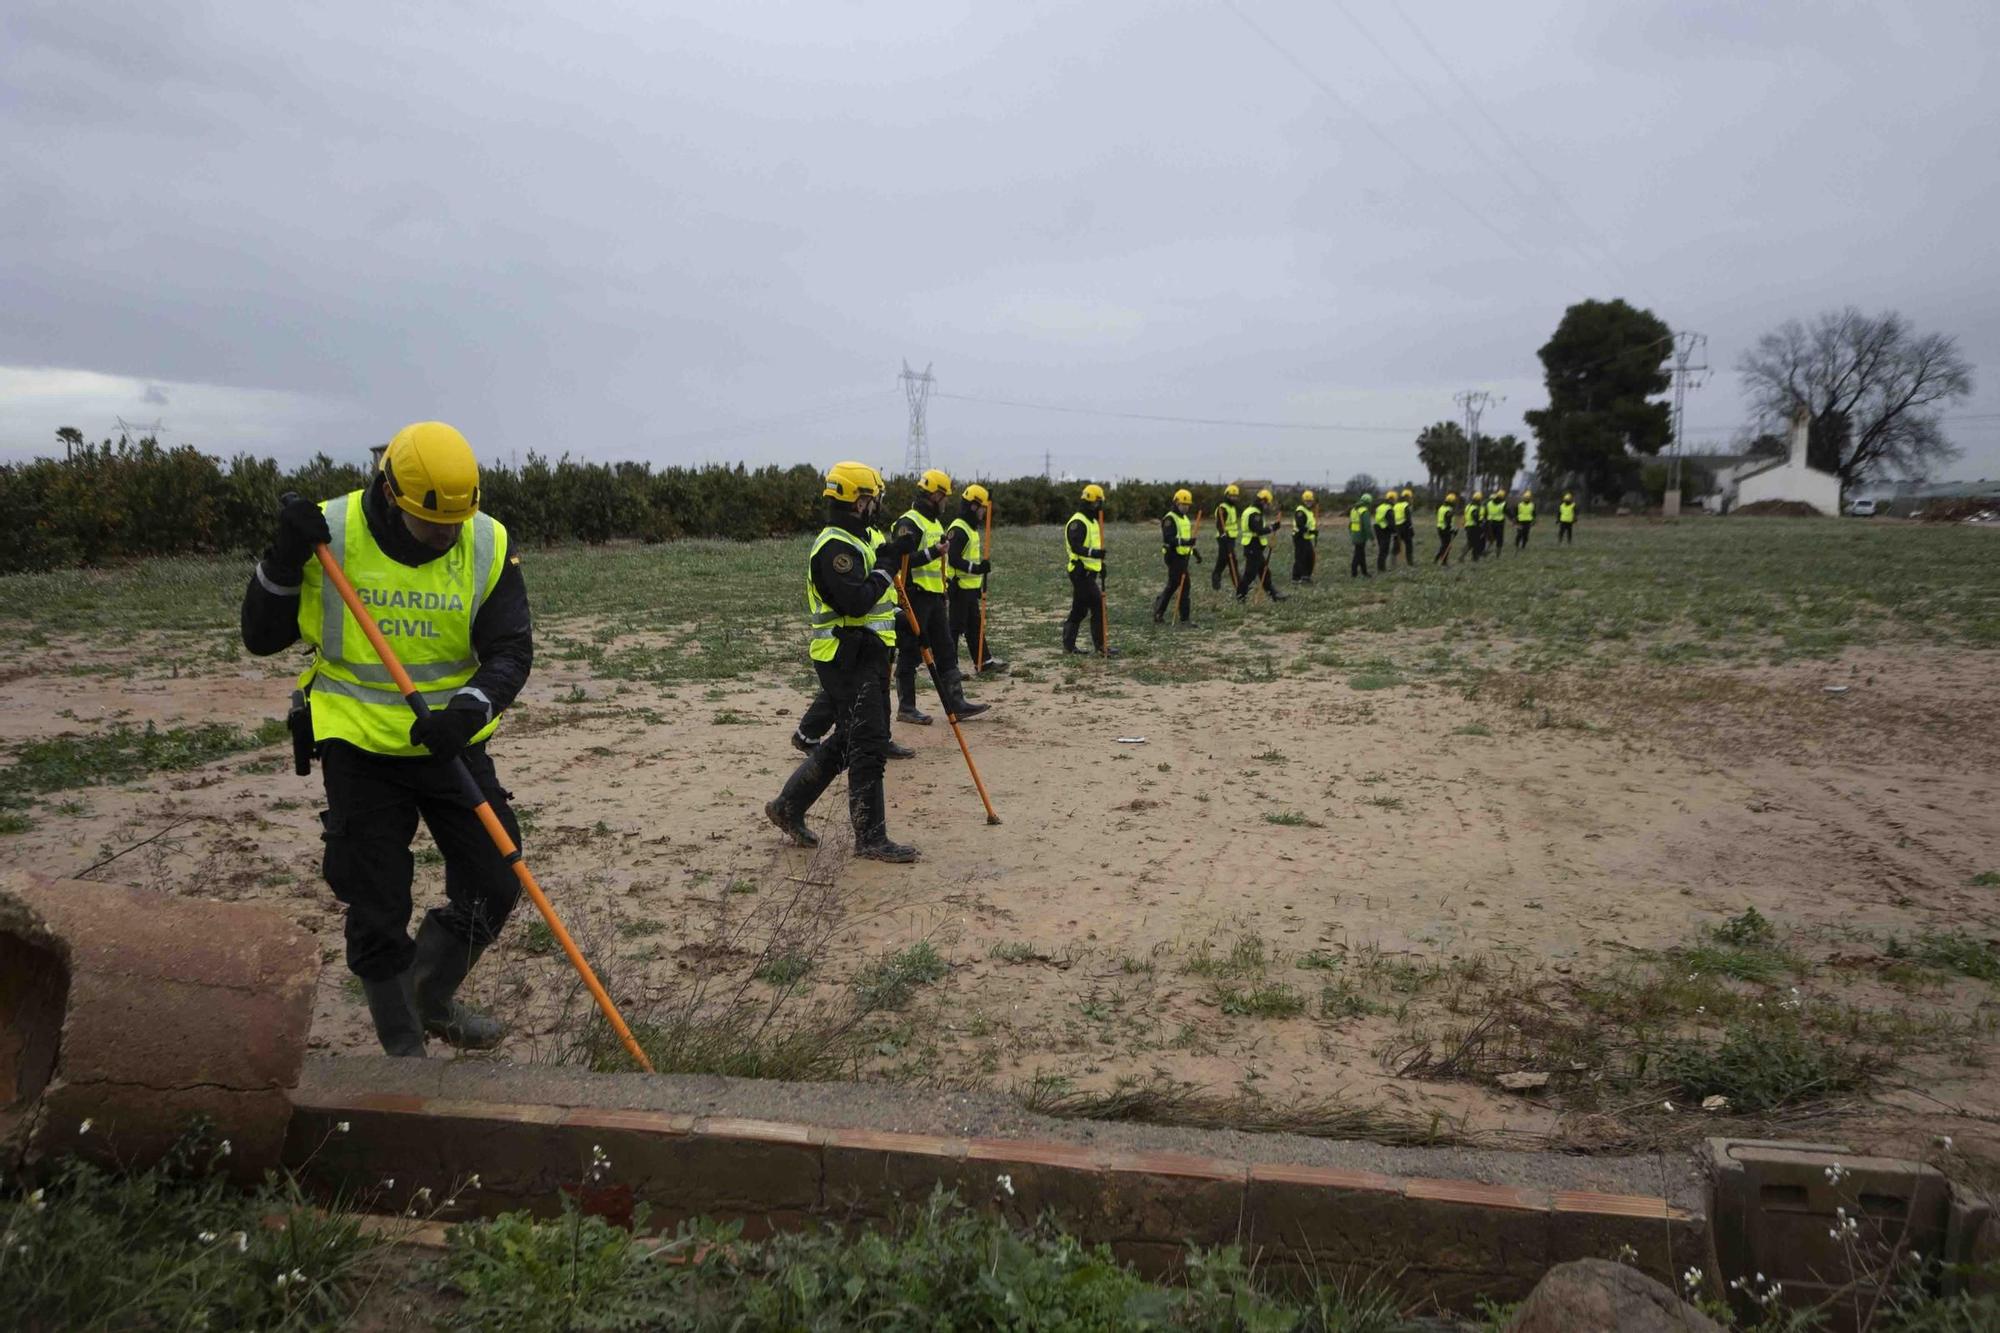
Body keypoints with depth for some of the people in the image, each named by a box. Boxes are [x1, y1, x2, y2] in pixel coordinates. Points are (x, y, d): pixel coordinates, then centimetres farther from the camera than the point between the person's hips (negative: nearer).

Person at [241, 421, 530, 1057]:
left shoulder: (488, 545, -9)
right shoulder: (330, 534, -12)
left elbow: (511, 651, -12)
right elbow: (261, 638, -5)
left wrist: (470, 708, -32)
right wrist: (283, 560, -22)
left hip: (451, 742, 2)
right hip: (359, 746, -2)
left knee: (495, 884, 5)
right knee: (378, 911, 3)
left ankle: (433, 998, 33)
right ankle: (404, 1048, 24)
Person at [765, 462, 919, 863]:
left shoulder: (852, 542, 17)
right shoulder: (837, 547, -17)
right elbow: (854, 601, -28)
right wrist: (885, 570, -16)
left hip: (864, 656, 11)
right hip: (848, 660, -11)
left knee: (845, 742, 17)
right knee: (868, 746, -6)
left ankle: (788, 806, 26)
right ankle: (870, 838, 1)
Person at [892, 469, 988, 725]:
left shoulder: (935, 522, 18)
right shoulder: (908, 523, -12)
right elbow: (899, 560, -21)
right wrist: (931, 553, -28)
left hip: (934, 598, 9)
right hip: (914, 598, -9)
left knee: (946, 652, 7)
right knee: (910, 654, -1)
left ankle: (956, 704, 9)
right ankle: (906, 708, 7)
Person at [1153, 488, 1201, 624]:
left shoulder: (1185, 518, 18)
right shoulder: (1170, 519, -12)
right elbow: (1168, 539, -24)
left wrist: (1195, 551, 20)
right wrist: (1185, 542, -36)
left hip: (1183, 556, 9)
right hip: (1174, 557, -9)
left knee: (1173, 585, 11)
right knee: (1184, 585, -9)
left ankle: (1158, 612, 19)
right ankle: (1185, 617, -4)